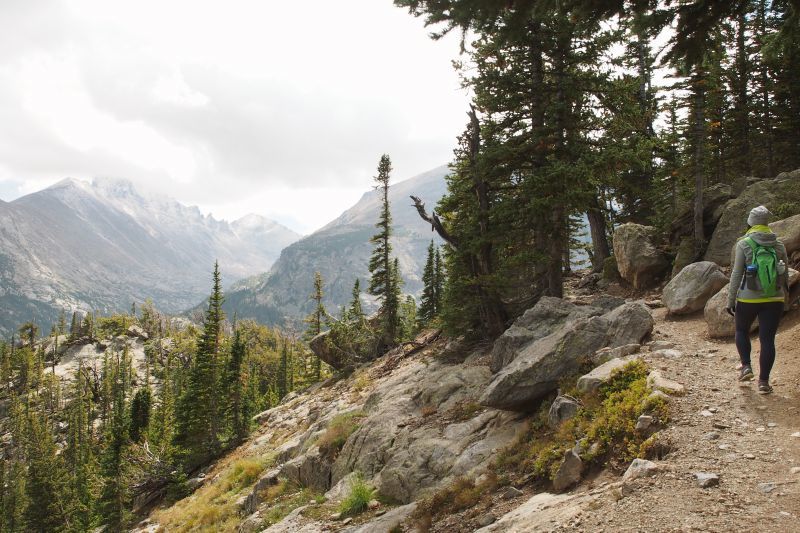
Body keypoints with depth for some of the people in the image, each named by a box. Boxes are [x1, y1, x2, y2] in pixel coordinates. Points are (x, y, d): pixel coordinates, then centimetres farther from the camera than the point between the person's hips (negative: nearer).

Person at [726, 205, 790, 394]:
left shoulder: (743, 244, -8)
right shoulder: (779, 245, 3)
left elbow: (736, 274, -9)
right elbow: (784, 273, 9)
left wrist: (730, 301, -3)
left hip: (748, 299, -2)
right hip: (774, 299, 2)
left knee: (742, 331, 22)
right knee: (767, 339, 4)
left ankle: (746, 366, 10)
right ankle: (763, 381, 5)